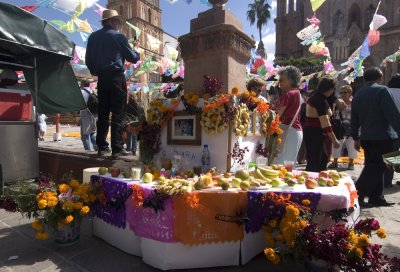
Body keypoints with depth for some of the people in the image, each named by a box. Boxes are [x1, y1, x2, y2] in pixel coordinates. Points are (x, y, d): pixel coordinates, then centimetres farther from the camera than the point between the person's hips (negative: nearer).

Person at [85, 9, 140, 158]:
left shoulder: (93, 37, 12)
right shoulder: (118, 36, -2)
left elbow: (88, 60, 14)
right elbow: (132, 57, 2)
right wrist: (138, 55, 23)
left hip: (101, 78, 5)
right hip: (116, 77, -5)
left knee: (103, 113, 9)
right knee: (118, 113, -5)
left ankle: (102, 146, 11)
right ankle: (117, 148, -8)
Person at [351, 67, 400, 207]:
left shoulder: (358, 95, 12)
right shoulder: (381, 90, -8)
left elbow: (354, 119, 15)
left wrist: (356, 138, 20)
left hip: (366, 137, 7)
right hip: (382, 137, -7)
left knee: (373, 167, 15)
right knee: (377, 167, -2)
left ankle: (376, 197, 21)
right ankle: (357, 195, -7)